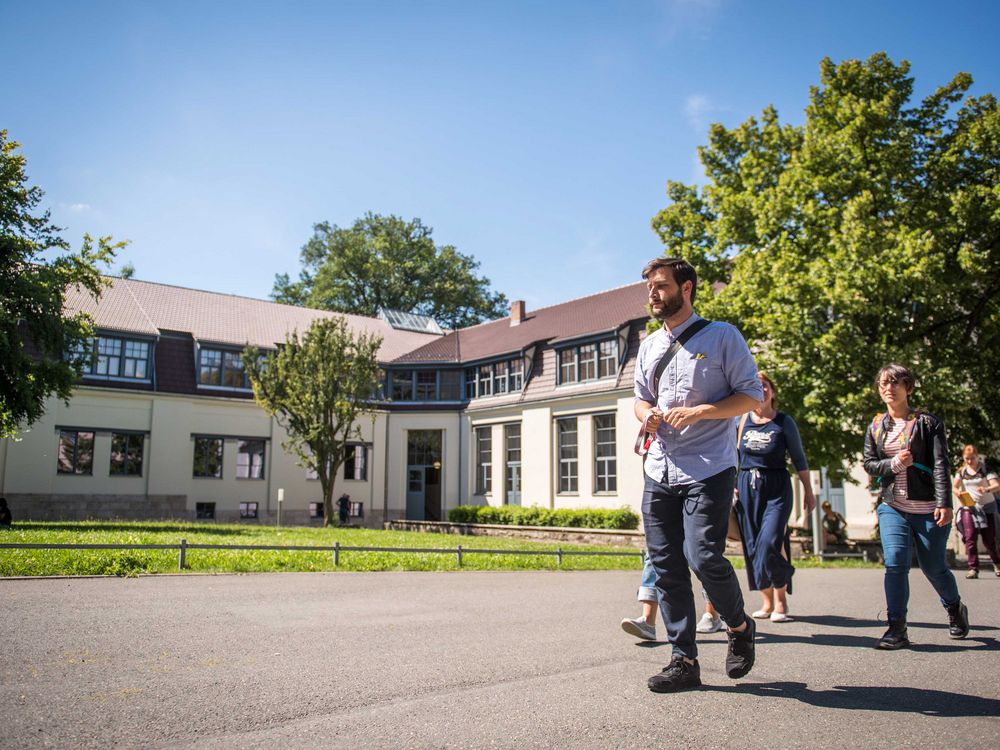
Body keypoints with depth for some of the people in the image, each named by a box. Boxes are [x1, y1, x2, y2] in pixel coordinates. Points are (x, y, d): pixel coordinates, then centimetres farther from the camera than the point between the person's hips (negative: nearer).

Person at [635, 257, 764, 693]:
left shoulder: (722, 337, 0)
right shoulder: (649, 347, 16)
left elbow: (752, 396, -3)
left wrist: (699, 412, -16)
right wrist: (646, 415, 0)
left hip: (708, 469, -5)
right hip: (659, 472, 6)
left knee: (704, 558, -15)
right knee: (666, 567, 3)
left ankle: (739, 627, 15)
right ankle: (684, 661, 14)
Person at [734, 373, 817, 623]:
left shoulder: (784, 422, 0)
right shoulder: (744, 420, 6)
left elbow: (798, 458, 6)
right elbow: (735, 455, 13)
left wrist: (808, 490, 7)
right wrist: (732, 486, 8)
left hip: (777, 489, -3)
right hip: (747, 488, 3)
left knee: (770, 542, -18)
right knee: (753, 546, 4)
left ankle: (781, 600, 1)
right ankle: (767, 602, 18)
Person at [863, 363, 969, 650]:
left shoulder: (928, 422, -2)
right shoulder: (875, 427, 8)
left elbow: (941, 465, -9)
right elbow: (869, 464, 8)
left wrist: (945, 503, -18)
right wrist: (894, 464, -12)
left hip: (928, 508, -2)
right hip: (892, 507, 2)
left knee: (934, 567, 8)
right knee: (895, 562, -13)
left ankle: (955, 608, 39)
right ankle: (897, 629, -9)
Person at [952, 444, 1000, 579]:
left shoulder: (986, 469, -5)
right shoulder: (962, 471, 6)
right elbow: (954, 487, 4)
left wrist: (987, 489, -38)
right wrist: (958, 492, -19)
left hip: (987, 507, -2)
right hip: (969, 507, 2)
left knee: (989, 539, 2)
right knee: (970, 537, -11)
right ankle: (973, 568, -8)